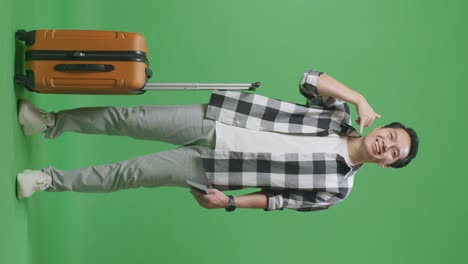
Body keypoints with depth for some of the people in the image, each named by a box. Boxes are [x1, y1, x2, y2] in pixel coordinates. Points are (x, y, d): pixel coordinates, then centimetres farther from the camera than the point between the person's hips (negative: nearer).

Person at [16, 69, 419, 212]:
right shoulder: (338, 118, 4)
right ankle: (51, 122, 14)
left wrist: (230, 202, -7)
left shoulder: (336, 187, 0)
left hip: (210, 170, -2)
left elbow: (284, 198, 1)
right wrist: (359, 98, -15)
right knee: (130, 119, -6)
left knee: (132, 174, -5)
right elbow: (310, 80, -6)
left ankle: (50, 181, 11)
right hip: (214, 121, 2)